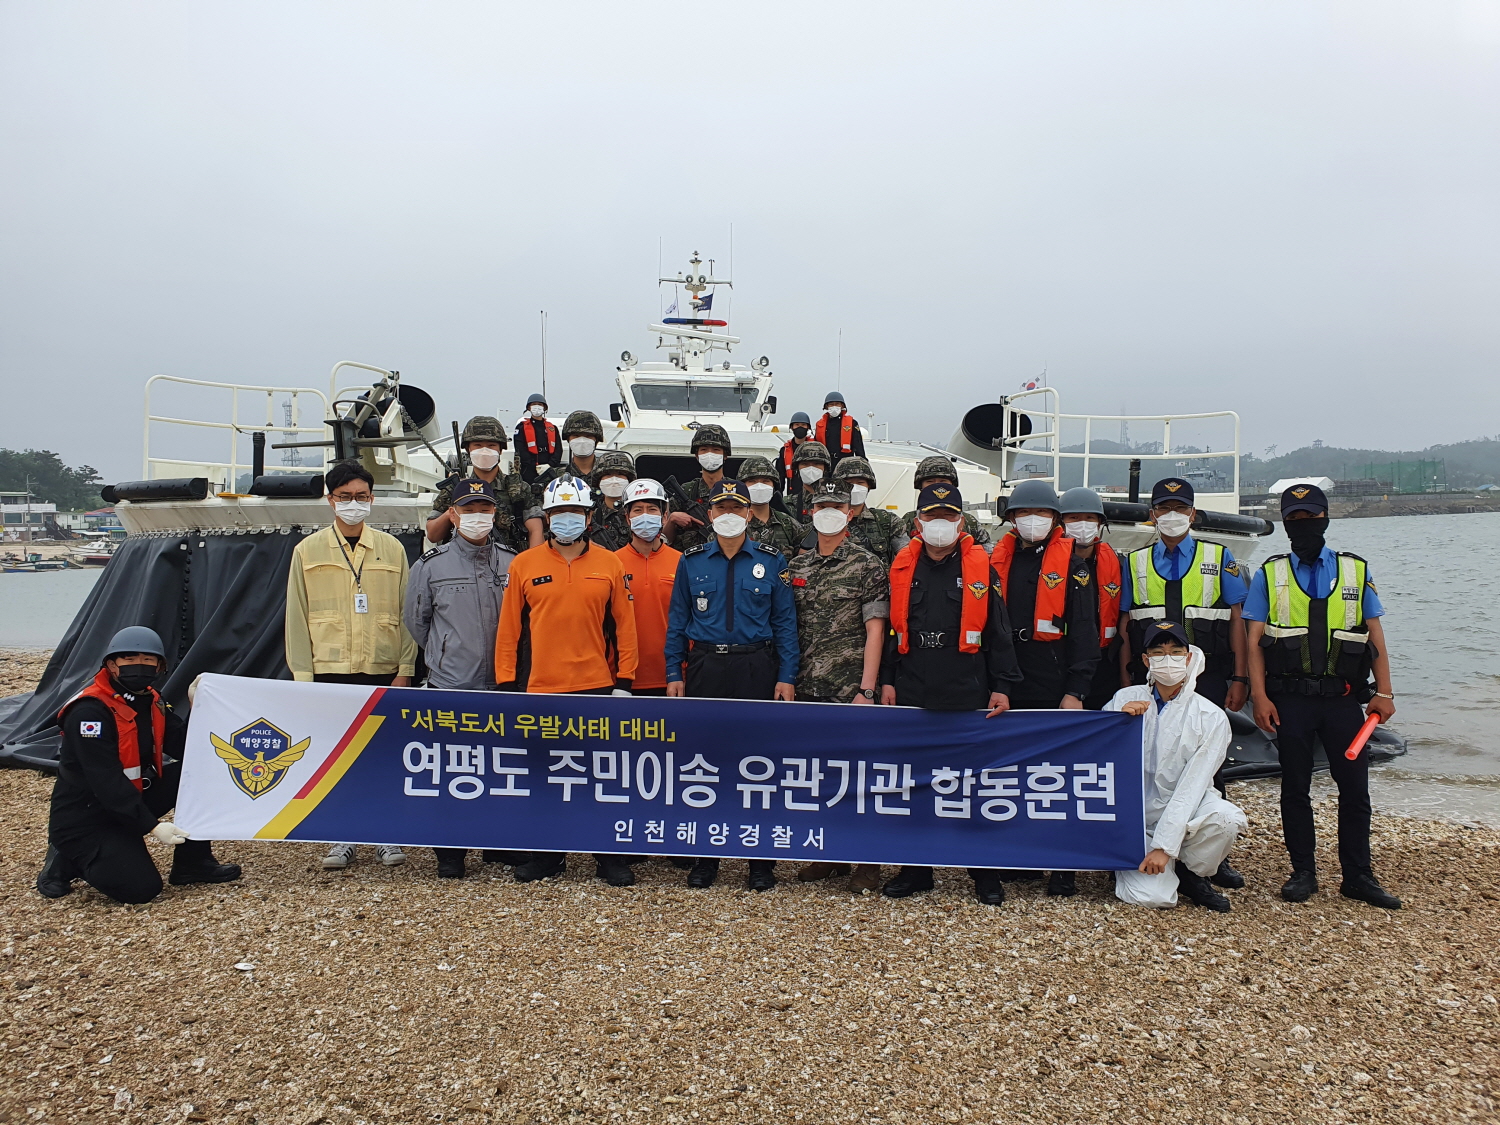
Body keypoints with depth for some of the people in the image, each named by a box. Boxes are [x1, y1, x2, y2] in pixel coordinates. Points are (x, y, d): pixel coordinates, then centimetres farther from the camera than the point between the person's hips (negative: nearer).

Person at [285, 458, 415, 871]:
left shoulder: (392, 549, 7)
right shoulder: (308, 551, 6)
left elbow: (406, 612, 6)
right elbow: (297, 617, 4)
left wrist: (405, 668, -1)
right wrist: (302, 674, -2)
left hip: (383, 671, 0)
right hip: (330, 670, 0)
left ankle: (387, 836, 15)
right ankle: (341, 839, 16)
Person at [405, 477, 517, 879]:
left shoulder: (513, 564, 5)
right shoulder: (430, 565, 2)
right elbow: (416, 622, 12)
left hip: (503, 686, 1)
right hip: (449, 686, -1)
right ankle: (450, 856, 16)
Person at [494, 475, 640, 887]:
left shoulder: (609, 565, 3)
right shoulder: (524, 565, 3)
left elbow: (623, 627, 5)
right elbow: (509, 629, 4)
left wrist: (624, 682, 0)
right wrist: (507, 685, 0)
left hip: (597, 689, 0)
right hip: (540, 690, 1)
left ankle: (611, 857, 17)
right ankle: (547, 855, 25)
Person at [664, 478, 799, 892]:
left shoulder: (771, 561, 3)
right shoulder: (691, 561, 7)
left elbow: (785, 622, 3)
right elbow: (677, 621, 8)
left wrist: (786, 677, -5)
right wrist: (674, 674, 1)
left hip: (757, 670, -1)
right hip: (705, 668, 1)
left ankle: (762, 860, 14)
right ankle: (705, 857, 18)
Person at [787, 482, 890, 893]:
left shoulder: (867, 566, -3)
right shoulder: (797, 566, 11)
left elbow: (875, 631, -8)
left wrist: (867, 689, -14)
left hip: (851, 690, -5)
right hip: (809, 689, 5)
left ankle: (868, 861, 13)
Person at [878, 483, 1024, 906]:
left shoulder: (981, 567, 2)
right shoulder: (903, 567, 7)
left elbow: (998, 631, 2)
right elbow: (891, 627, 11)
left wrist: (1001, 687, -3)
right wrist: (887, 680, 6)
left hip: (969, 696, -2)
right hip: (913, 694, 2)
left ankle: (985, 872, 19)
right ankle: (916, 869, 21)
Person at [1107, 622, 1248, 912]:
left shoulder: (1211, 718, -5)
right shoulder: (1124, 699, 1)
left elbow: (1192, 787, -13)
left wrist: (1164, 846, -20)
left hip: (1184, 813, 1)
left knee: (1228, 818, -32)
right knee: (1152, 897, -23)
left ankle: (1191, 873, -2)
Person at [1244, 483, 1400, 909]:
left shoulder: (1356, 570, 9)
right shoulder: (1269, 574, 5)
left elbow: (1375, 635, 8)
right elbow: (1255, 640, 1)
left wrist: (1384, 691, 0)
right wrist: (1260, 696, -8)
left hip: (1344, 698, 1)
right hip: (1291, 699, -1)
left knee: (1355, 786, 4)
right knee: (1295, 787, 6)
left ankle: (1358, 876, 17)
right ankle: (1303, 873, 18)